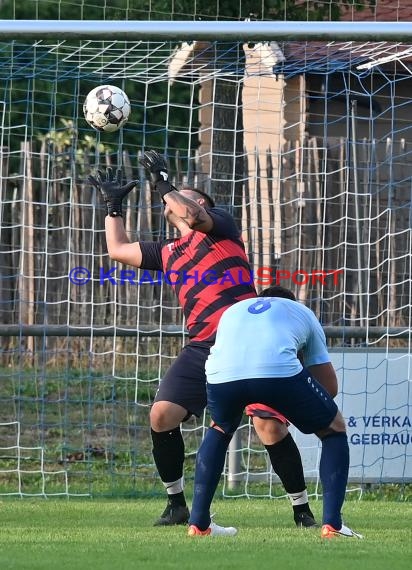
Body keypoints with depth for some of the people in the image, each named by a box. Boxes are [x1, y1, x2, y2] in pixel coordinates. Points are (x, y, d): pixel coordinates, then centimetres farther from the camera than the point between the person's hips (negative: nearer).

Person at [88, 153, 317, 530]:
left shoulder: (220, 225, 9)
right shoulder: (169, 252, 25)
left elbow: (192, 216, -13)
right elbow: (118, 249, 36)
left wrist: (163, 182, -1)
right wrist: (113, 204, 39)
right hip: (202, 347, 6)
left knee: (270, 426, -16)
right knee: (162, 414, -9)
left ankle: (302, 510, -3)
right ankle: (177, 505, 6)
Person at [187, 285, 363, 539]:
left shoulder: (233, 310, 42)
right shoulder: (303, 312, 35)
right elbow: (329, 382, 35)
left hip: (221, 375, 3)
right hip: (280, 371, -3)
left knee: (220, 430, 37)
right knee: (334, 430, 21)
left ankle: (198, 523, 29)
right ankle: (332, 524, 7)